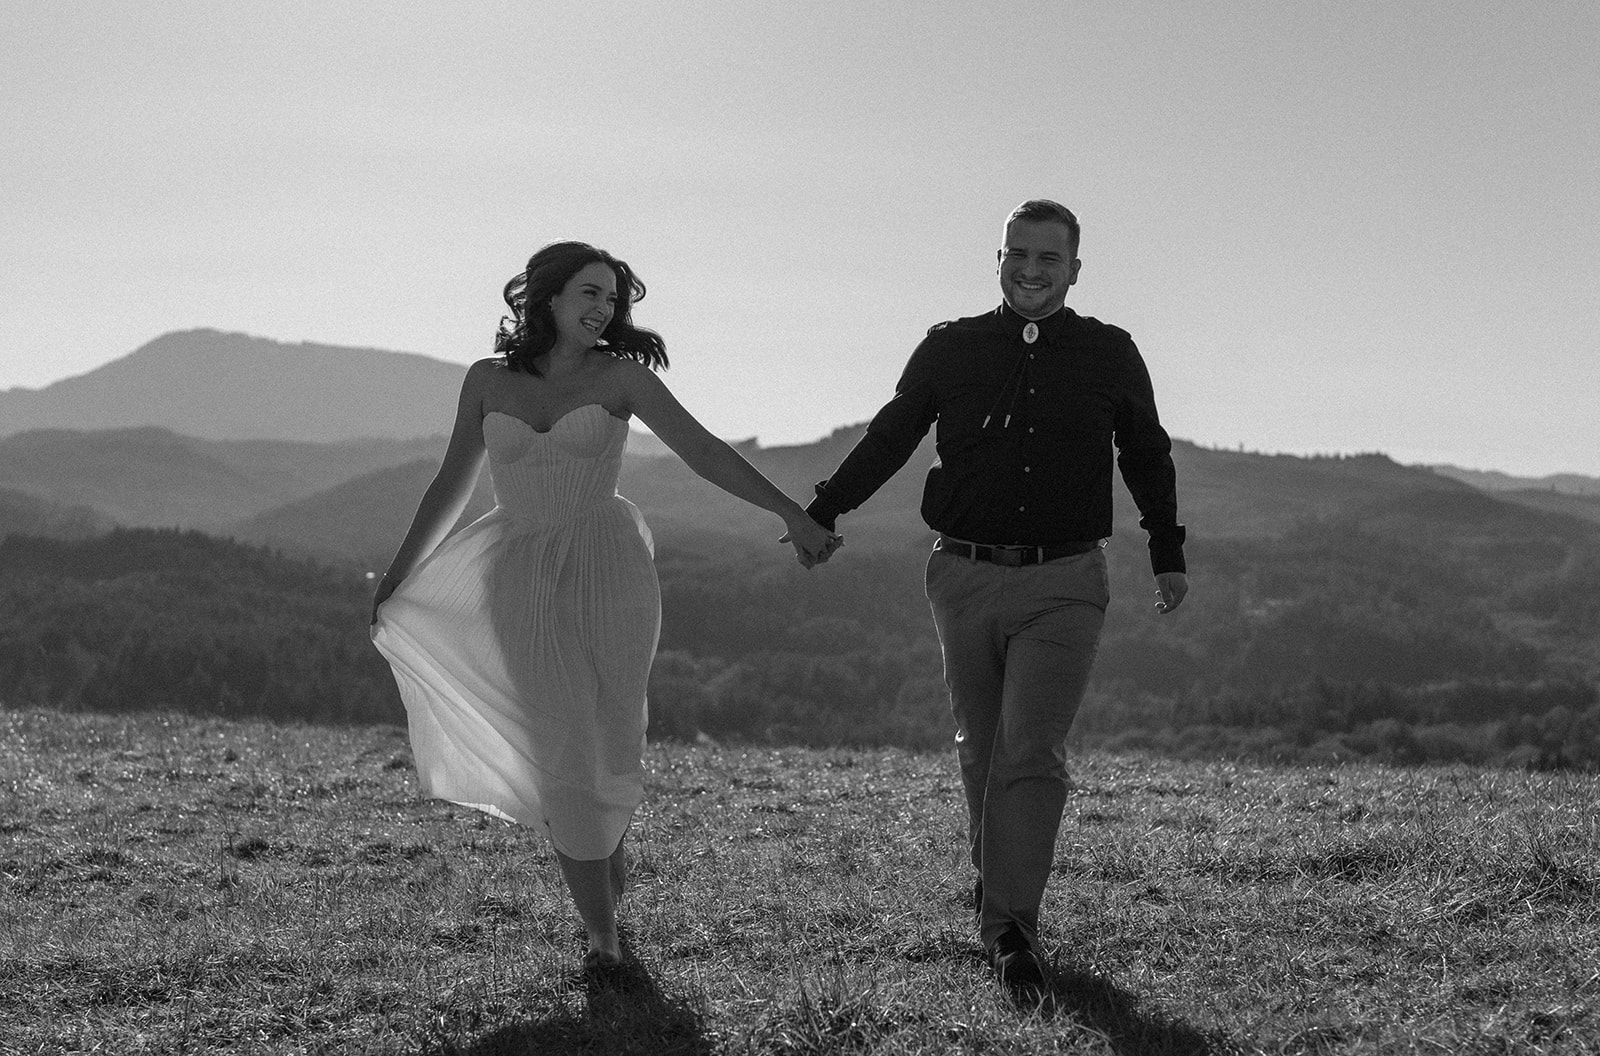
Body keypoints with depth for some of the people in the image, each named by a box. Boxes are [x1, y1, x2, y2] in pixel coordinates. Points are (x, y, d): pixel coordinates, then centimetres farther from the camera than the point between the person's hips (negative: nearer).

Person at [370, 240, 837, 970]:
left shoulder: (620, 376, 0)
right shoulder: (489, 381, 6)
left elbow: (704, 451, -7)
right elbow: (452, 486, 14)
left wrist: (792, 513, -17)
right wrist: (394, 579, 15)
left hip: (608, 576, -1)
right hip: (525, 585, 1)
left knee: (606, 744, 3)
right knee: (566, 752, -6)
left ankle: (601, 843, 35)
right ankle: (603, 936, 2)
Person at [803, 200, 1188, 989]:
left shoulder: (1110, 356, 5)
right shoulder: (950, 349, 5)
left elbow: (1148, 457, 19)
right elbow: (887, 438, 16)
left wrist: (1168, 555, 24)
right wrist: (821, 515, 13)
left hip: (1064, 586, -1)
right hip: (967, 576, 2)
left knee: (1032, 752, -12)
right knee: (981, 749, 8)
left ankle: (1009, 921, -10)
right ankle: (1002, 896, 24)